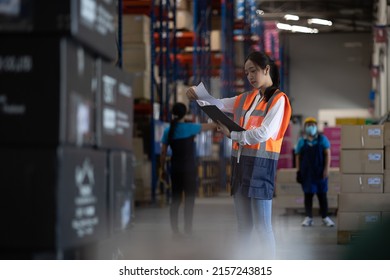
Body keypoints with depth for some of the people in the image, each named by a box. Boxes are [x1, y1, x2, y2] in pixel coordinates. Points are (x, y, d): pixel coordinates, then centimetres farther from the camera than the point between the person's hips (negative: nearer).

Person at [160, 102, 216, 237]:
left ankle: (175, 229, 6)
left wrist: (163, 169, 14)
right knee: (189, 199, 2)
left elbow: (163, 152, 4)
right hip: (189, 168, -5)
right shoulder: (190, 127, -12)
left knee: (176, 199, 8)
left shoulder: (168, 131, 1)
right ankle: (187, 228, 1)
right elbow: (210, 126, -4)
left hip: (175, 169, 5)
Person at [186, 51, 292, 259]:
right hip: (240, 162, 7)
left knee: (262, 226, -7)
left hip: (261, 164, -7)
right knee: (243, 225, 9)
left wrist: (232, 134, -10)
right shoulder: (245, 99, 16)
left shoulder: (278, 100, -4)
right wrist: (197, 95, 4)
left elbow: (264, 134, -15)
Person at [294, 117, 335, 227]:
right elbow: (298, 157, 6)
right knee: (308, 194, 3)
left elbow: (327, 154, 0)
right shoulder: (301, 141, 4)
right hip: (306, 172, 1)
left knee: (322, 194, 3)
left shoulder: (322, 139, 2)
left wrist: (326, 168, -8)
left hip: (319, 171, -1)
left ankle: (325, 217, 9)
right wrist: (298, 171, 0)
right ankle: (308, 218, 8)